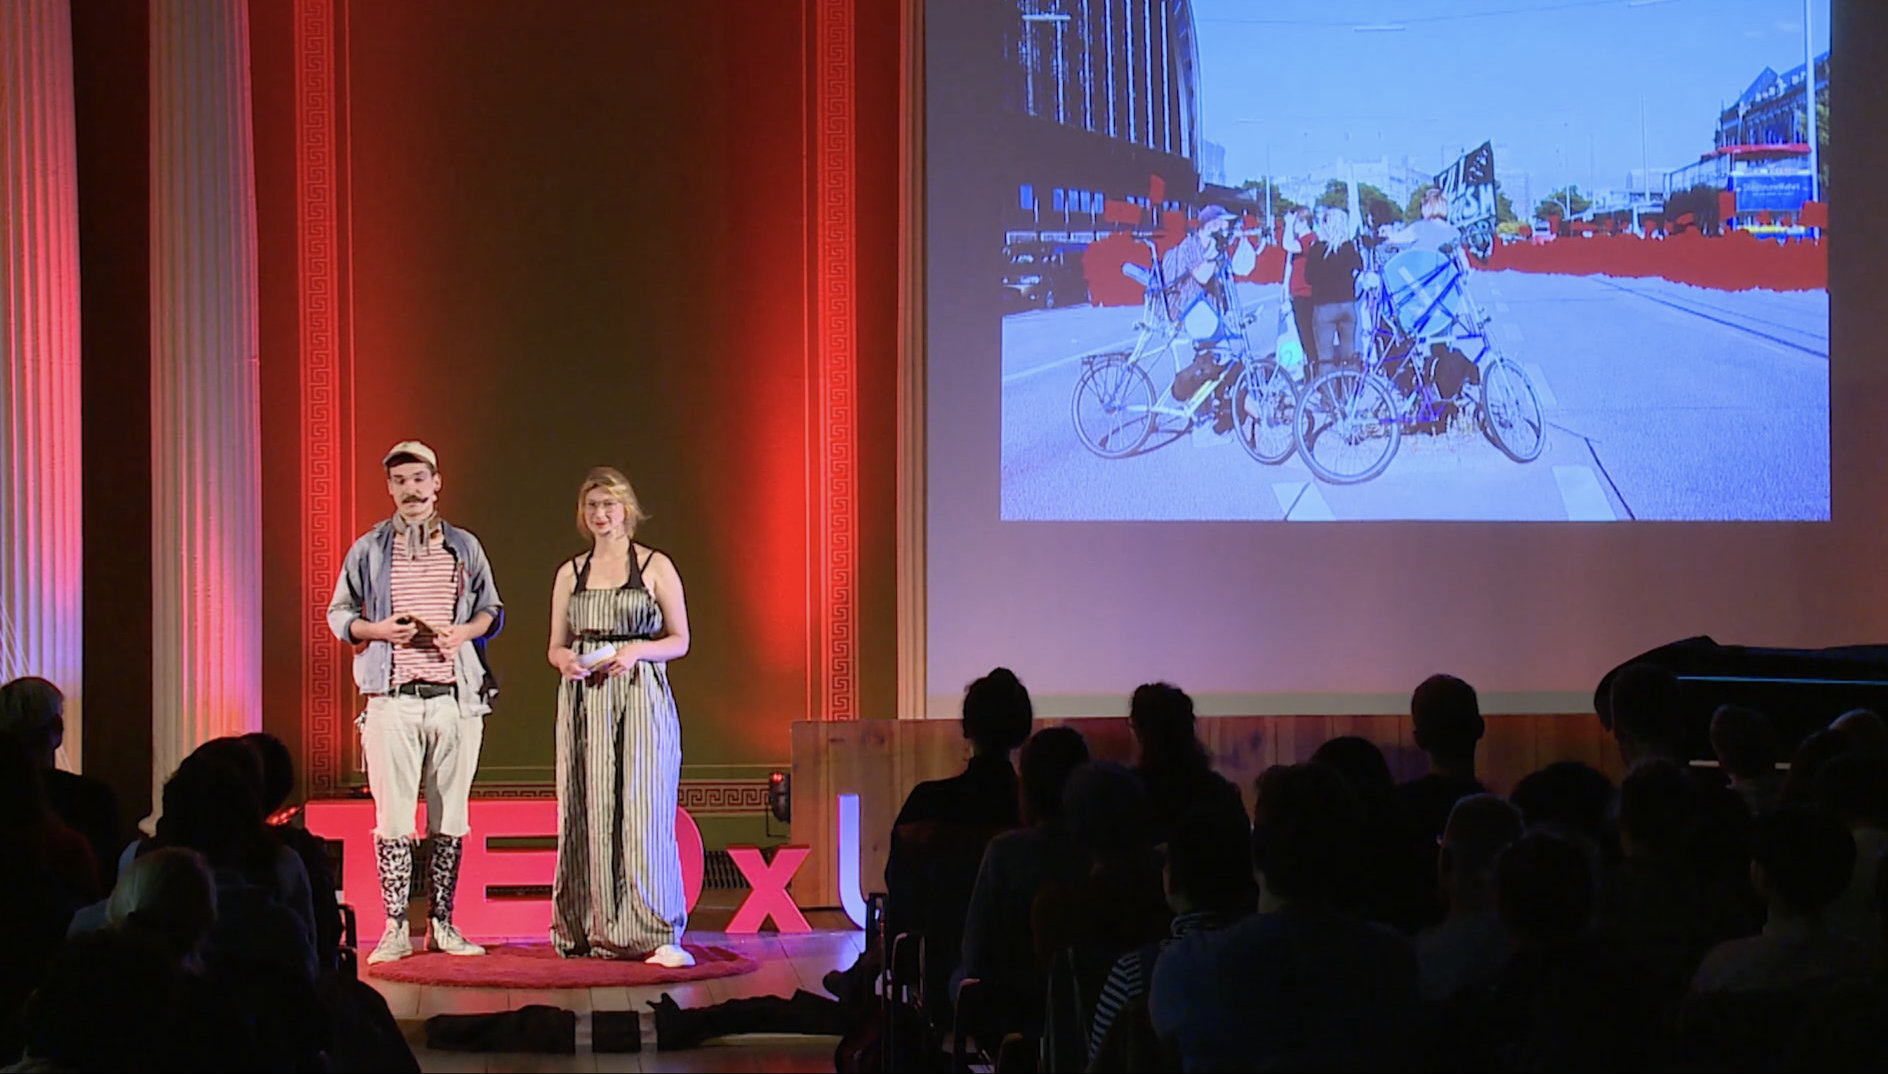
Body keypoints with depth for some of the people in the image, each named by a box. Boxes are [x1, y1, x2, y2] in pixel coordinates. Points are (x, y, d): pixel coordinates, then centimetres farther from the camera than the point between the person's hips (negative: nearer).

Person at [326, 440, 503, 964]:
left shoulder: (465, 547, 12)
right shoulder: (369, 549, 8)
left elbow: (492, 610, 16)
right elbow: (338, 613, 11)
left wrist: (464, 632, -5)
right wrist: (379, 630, -8)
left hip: (455, 698, 1)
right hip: (393, 699, -1)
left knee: (449, 819, 4)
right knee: (393, 817, -4)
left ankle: (442, 924, 11)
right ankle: (396, 928, 2)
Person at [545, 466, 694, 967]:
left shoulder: (655, 567, 3)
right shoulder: (570, 573, 13)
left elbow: (680, 640, 4)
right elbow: (556, 646, 15)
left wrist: (636, 650, -13)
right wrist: (566, 660, -7)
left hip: (640, 698, -3)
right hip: (584, 701, 3)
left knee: (642, 809, -9)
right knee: (587, 812, 1)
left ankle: (657, 934, -9)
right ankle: (589, 929, 7)